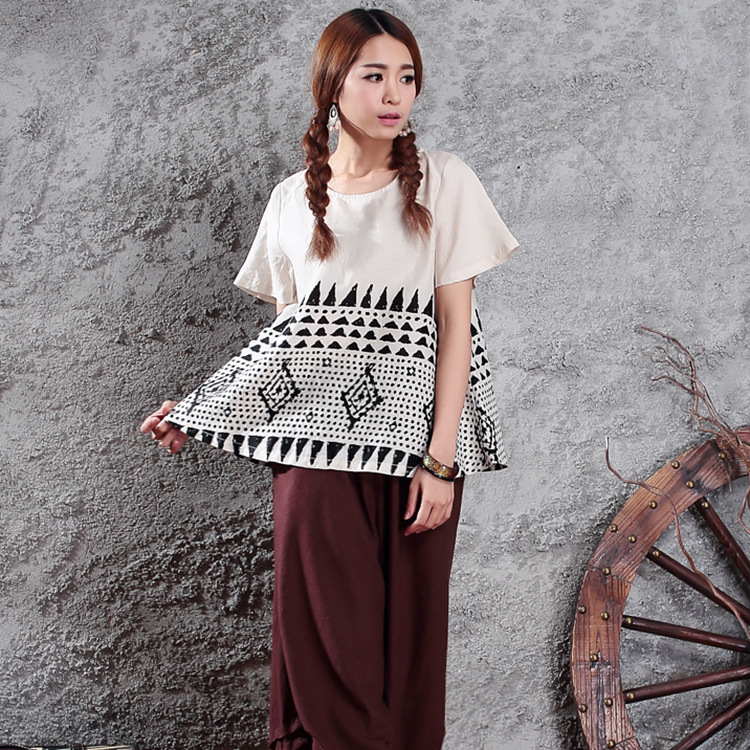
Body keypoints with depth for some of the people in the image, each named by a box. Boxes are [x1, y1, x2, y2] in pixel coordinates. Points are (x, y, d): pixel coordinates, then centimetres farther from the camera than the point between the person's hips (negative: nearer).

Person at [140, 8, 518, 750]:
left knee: (408, 626, -1)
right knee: (323, 624, -2)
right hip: (313, 439, 2)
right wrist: (197, 410, 9)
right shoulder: (293, 198, 12)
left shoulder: (443, 182, 4)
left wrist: (440, 460, -9)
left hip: (411, 435, -1)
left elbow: (456, 324, -1)